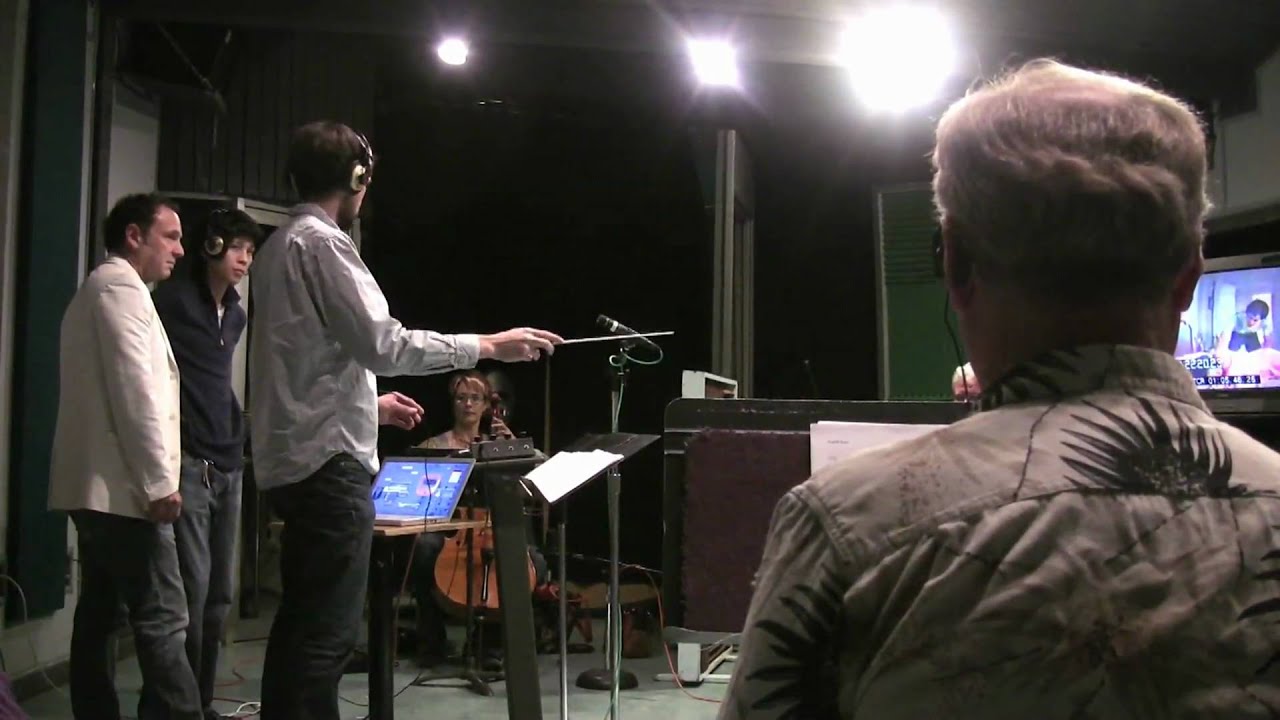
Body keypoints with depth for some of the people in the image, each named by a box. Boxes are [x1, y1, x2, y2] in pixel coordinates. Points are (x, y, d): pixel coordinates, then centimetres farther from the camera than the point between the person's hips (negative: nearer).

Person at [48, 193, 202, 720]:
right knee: (162, 619, -10)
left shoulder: (97, 289, 22)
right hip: (122, 487, -10)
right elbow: (135, 390, -19)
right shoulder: (121, 285, -9)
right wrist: (160, 481, -17)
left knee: (98, 614, 11)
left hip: (95, 485, 10)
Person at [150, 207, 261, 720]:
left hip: (228, 465, 7)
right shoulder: (173, 299, -4)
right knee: (190, 591, -10)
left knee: (218, 594, 8)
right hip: (186, 462, -7)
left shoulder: (236, 315, 18)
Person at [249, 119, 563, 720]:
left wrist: (369, 403, 27)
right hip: (328, 461, -10)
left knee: (301, 623, 17)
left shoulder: (279, 245, 18)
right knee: (327, 631, -6)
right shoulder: (322, 243, -12)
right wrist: (488, 345, -14)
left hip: (294, 459, 10)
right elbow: (383, 345, -20)